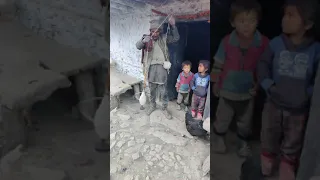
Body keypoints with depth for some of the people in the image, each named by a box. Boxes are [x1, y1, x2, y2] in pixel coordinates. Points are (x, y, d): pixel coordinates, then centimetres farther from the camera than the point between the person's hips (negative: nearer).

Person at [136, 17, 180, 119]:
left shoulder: (164, 38, 1)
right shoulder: (146, 38, 0)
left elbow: (176, 38, -3)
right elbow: (138, 46, -14)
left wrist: (173, 26, -18)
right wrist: (143, 41, -37)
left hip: (161, 67, -1)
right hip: (151, 68, 1)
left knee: (163, 90, 3)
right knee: (152, 89, 16)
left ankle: (164, 108, 19)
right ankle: (152, 105, 35)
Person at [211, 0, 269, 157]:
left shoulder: (264, 43, -17)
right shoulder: (227, 41, -18)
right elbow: (218, 64, -6)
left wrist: (259, 84, -7)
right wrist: (216, 83, 0)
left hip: (248, 92, 1)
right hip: (228, 90, 0)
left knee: (245, 122, 22)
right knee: (222, 119, 20)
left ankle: (243, 142, 47)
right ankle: (218, 138, 47)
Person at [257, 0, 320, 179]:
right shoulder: (276, 43, -11)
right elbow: (263, 65, -4)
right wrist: (269, 85, -16)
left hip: (299, 107, -1)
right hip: (274, 103, 1)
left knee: (293, 141, 19)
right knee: (269, 137, 20)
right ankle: (267, 162, 46)